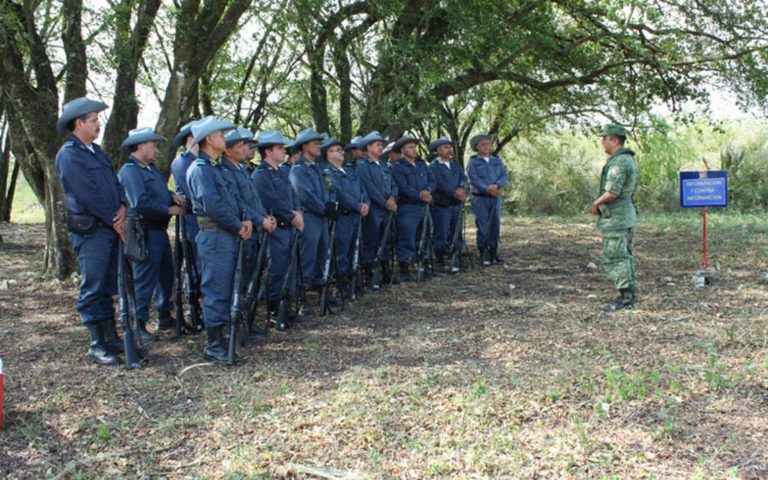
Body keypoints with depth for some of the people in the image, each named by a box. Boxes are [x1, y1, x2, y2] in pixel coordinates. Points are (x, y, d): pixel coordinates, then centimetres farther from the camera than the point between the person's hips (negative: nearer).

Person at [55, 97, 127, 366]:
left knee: (107, 286, 14)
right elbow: (89, 195, -17)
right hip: (89, 230, -9)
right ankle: (97, 346, 4)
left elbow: (114, 182, 15)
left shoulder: (95, 150, 16)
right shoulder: (69, 155, -11)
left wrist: (123, 206, -4)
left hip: (110, 228, 9)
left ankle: (111, 337, 23)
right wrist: (115, 221, -11)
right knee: (92, 288, -2)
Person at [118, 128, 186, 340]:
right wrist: (169, 210, -17)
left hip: (160, 230, 10)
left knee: (166, 274, 18)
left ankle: (165, 316, 31)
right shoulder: (129, 171, -16)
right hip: (145, 232, -10)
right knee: (144, 279, -5)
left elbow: (159, 192, 21)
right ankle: (137, 324, 3)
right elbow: (141, 203, -25)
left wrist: (172, 196, -1)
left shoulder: (150, 168, 15)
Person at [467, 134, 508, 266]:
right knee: (483, 228, -4)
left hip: (496, 198, 4)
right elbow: (475, 180, -11)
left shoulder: (497, 160, 13)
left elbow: (505, 176, 2)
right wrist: (488, 189, -22)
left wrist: (496, 185, -18)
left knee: (495, 227, 6)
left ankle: (493, 254, 15)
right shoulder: (473, 162, 1)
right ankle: (484, 256, 2)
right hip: (480, 198, -4)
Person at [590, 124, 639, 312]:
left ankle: (624, 297, -5)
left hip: (615, 218, -10)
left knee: (614, 258, -6)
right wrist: (601, 202, 12)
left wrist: (596, 203, -8)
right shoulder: (629, 160, 15)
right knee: (626, 257, 14)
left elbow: (612, 193, -25)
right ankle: (631, 296, 20)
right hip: (628, 215, 10)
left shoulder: (618, 162, -19)